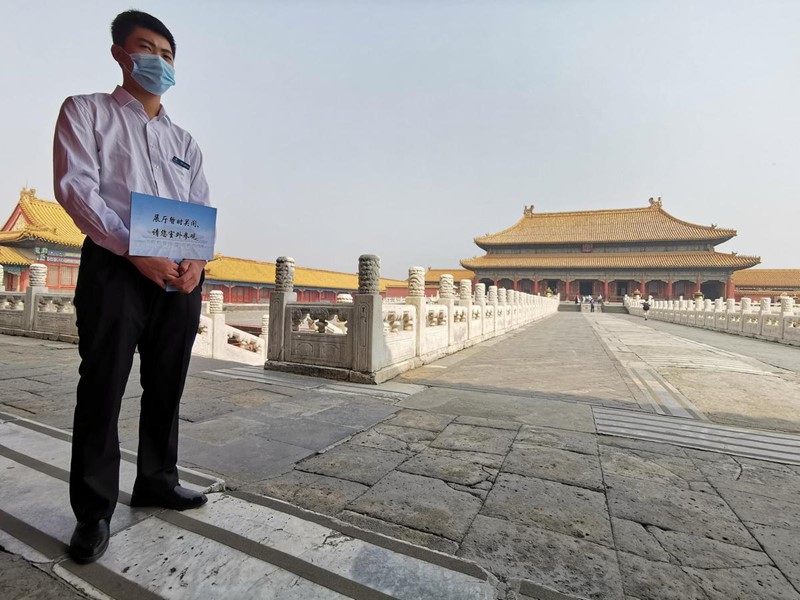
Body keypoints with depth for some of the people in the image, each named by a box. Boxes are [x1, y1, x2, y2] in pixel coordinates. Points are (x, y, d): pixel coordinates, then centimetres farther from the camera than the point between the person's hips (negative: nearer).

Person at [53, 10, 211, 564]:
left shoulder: (186, 141, 22)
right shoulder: (87, 112, 11)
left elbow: (203, 212, 12)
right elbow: (75, 187, -5)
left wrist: (196, 259, -9)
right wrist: (136, 252, -19)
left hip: (181, 274, 4)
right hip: (116, 267, -4)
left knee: (167, 385, 9)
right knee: (103, 387, -2)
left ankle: (157, 481, 24)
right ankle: (94, 511, 12)